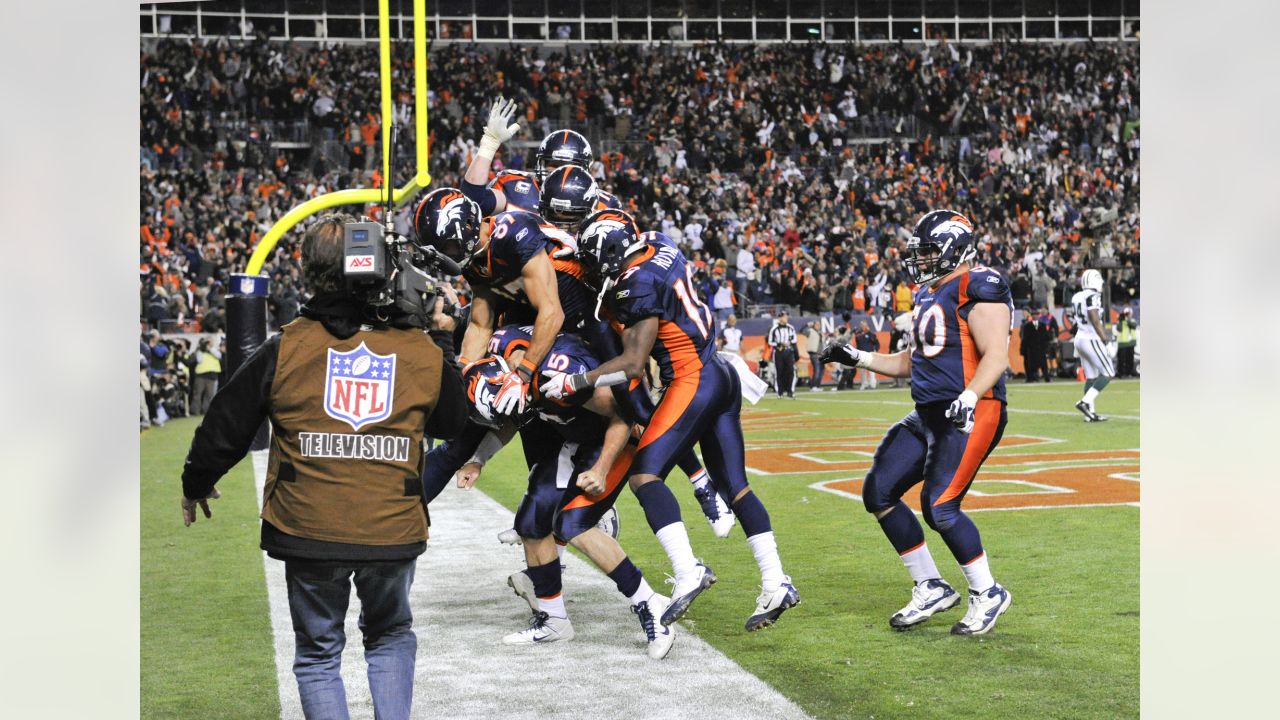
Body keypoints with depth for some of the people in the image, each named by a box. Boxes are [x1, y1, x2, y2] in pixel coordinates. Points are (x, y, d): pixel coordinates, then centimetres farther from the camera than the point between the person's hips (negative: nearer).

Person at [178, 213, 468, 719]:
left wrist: (195, 486, 21)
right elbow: (453, 423, 16)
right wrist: (442, 337, 23)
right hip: (394, 531, 1)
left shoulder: (284, 349, -7)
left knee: (318, 653, 16)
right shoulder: (423, 353, -3)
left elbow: (225, 428, 1)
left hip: (310, 531, -1)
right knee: (391, 637, 25)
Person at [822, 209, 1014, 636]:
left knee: (939, 507, -17)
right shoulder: (930, 295, 18)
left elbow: (996, 355, -20)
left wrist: (969, 396, -35)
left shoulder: (978, 289, -11)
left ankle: (987, 594, 4)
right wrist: (858, 359, 21)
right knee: (878, 493, 6)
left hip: (970, 415, -10)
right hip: (929, 415, 10)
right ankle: (931, 589, 15)